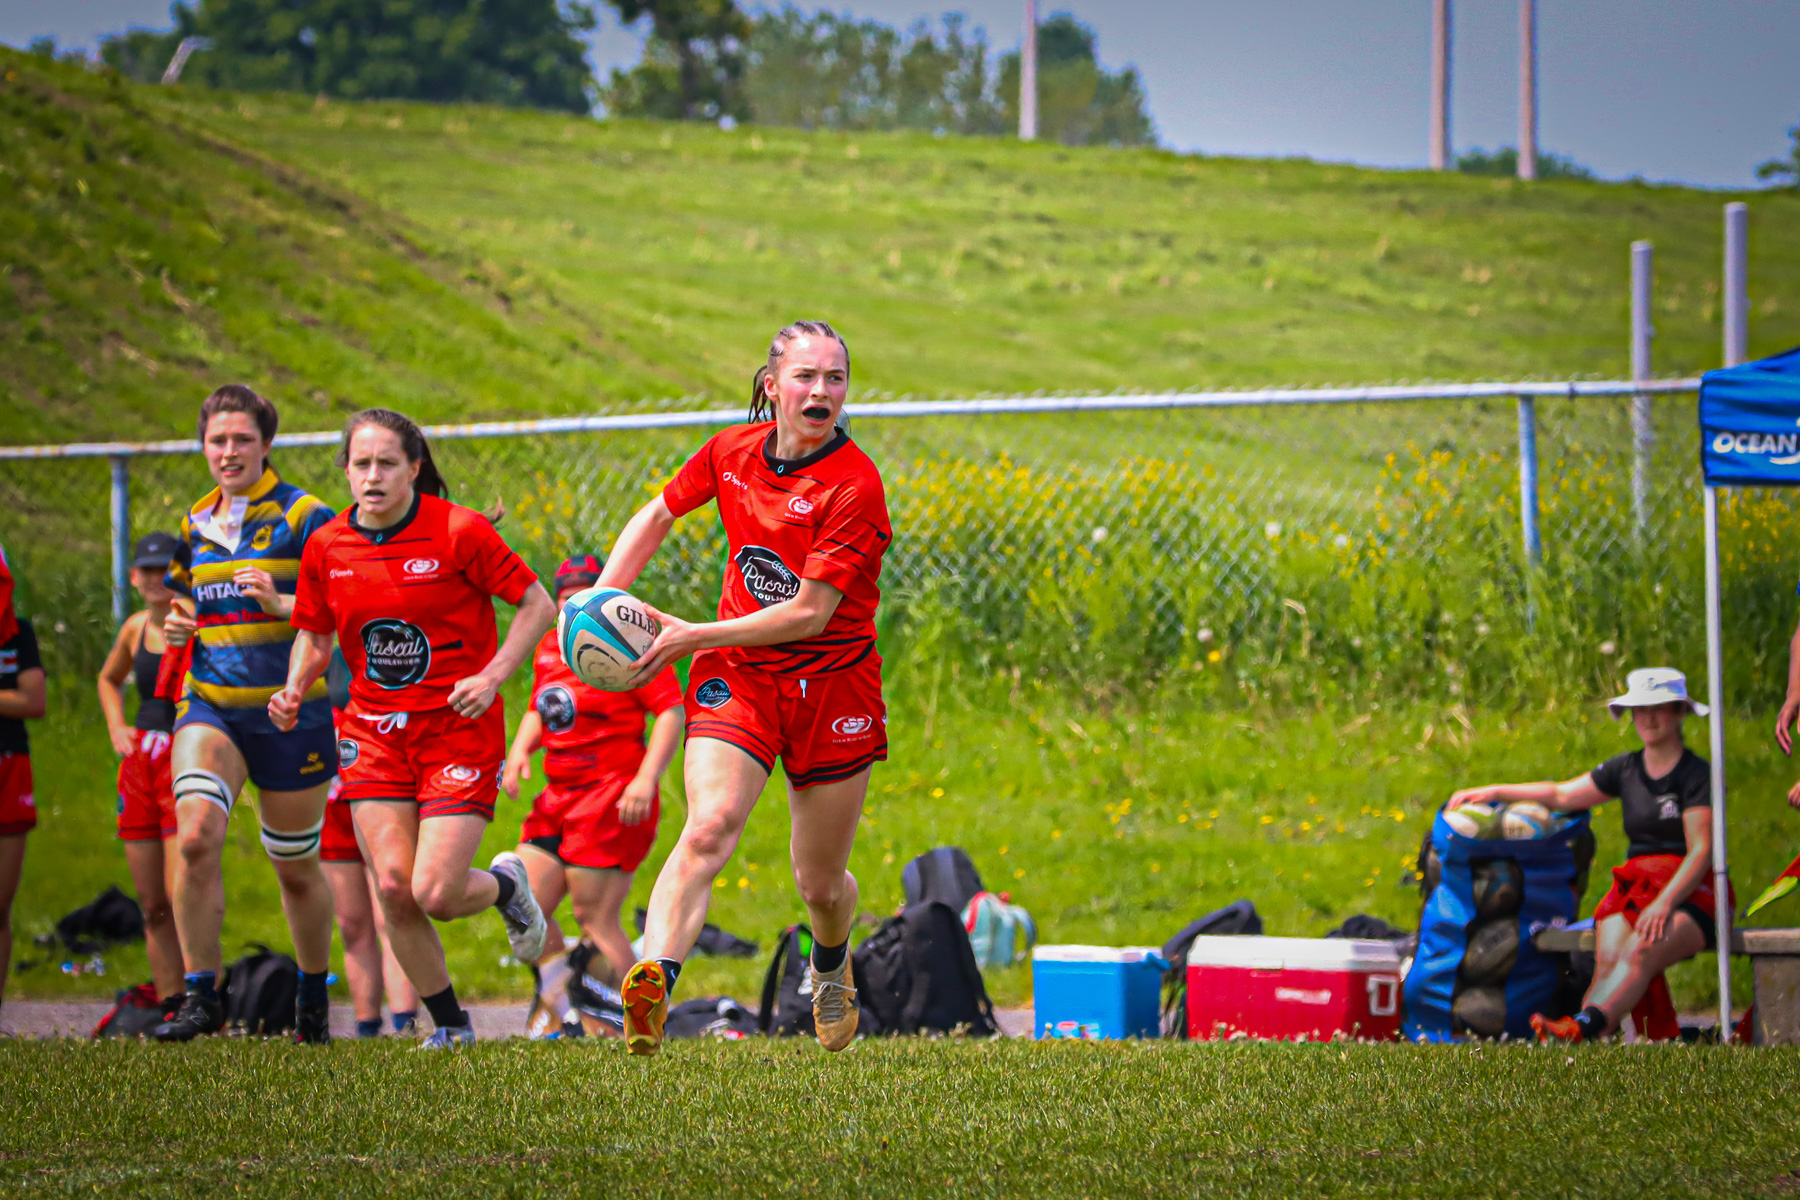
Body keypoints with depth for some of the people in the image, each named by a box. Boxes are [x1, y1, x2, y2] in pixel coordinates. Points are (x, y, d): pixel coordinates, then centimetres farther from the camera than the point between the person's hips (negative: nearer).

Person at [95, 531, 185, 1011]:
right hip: (139, 761, 7)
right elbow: (109, 679, 31)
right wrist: (116, 728, 18)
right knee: (152, 905, 7)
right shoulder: (136, 627, 12)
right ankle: (169, 1006, 13)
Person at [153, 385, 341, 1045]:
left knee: (296, 868, 8)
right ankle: (201, 995, -15)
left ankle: (314, 992, 31)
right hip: (209, 704, 3)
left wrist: (280, 603, -26)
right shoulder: (195, 525, 11)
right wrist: (176, 625, 4)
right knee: (195, 835, -21)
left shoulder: (304, 518, -5)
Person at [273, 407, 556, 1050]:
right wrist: (295, 691, -7)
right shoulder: (327, 546, 0)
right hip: (374, 731, 4)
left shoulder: (459, 531, -12)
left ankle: (507, 885, 23)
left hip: (459, 726, -4)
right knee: (393, 888, -8)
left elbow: (538, 605, -5)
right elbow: (315, 638, 13)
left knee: (435, 893, -14)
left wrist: (492, 676, -18)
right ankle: (448, 1022, 13)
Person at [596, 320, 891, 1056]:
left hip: (831, 685, -2)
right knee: (710, 827, -26)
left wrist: (692, 638, -23)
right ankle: (652, 982, -43)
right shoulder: (734, 452, -2)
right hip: (736, 674, 2)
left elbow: (809, 613, -21)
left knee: (820, 883, 10)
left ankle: (831, 965, 46)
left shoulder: (855, 486, -17)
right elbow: (658, 515, 17)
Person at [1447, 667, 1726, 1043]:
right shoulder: (1626, 768, 16)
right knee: (1608, 960, -25)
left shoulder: (1696, 774, -2)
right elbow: (1562, 795, 24)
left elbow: (1701, 852, -11)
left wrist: (1664, 903, -24)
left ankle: (1583, 1027, -57)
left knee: (1639, 953, -34)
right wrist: (1495, 792, 18)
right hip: (1634, 886, 6)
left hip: (1689, 892, -6)